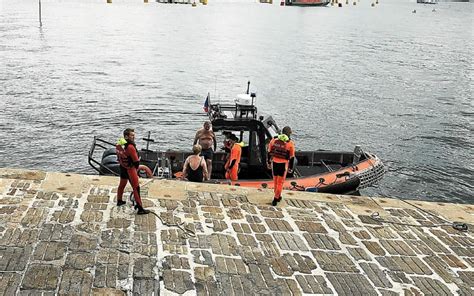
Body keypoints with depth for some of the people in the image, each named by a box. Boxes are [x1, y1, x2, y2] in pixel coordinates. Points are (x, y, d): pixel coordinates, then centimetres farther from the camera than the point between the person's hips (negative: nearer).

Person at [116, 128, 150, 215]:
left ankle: (119, 201, 47)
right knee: (136, 188, -2)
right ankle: (140, 209, 0)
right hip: (130, 169, -8)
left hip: (122, 167, 8)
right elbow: (136, 161, -20)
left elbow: (119, 156, 6)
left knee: (122, 184, 27)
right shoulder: (130, 147, -28)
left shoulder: (119, 143, -5)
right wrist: (136, 168, 1)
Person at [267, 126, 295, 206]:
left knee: (275, 180, 19)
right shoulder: (290, 143, -7)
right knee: (280, 182, 6)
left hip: (274, 163, 3)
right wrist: (291, 168, 7)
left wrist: (269, 162, 16)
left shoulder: (274, 139, 1)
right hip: (283, 164, -3)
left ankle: (278, 196, 32)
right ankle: (275, 199, 2)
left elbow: (269, 152, 6)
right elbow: (292, 157, -3)